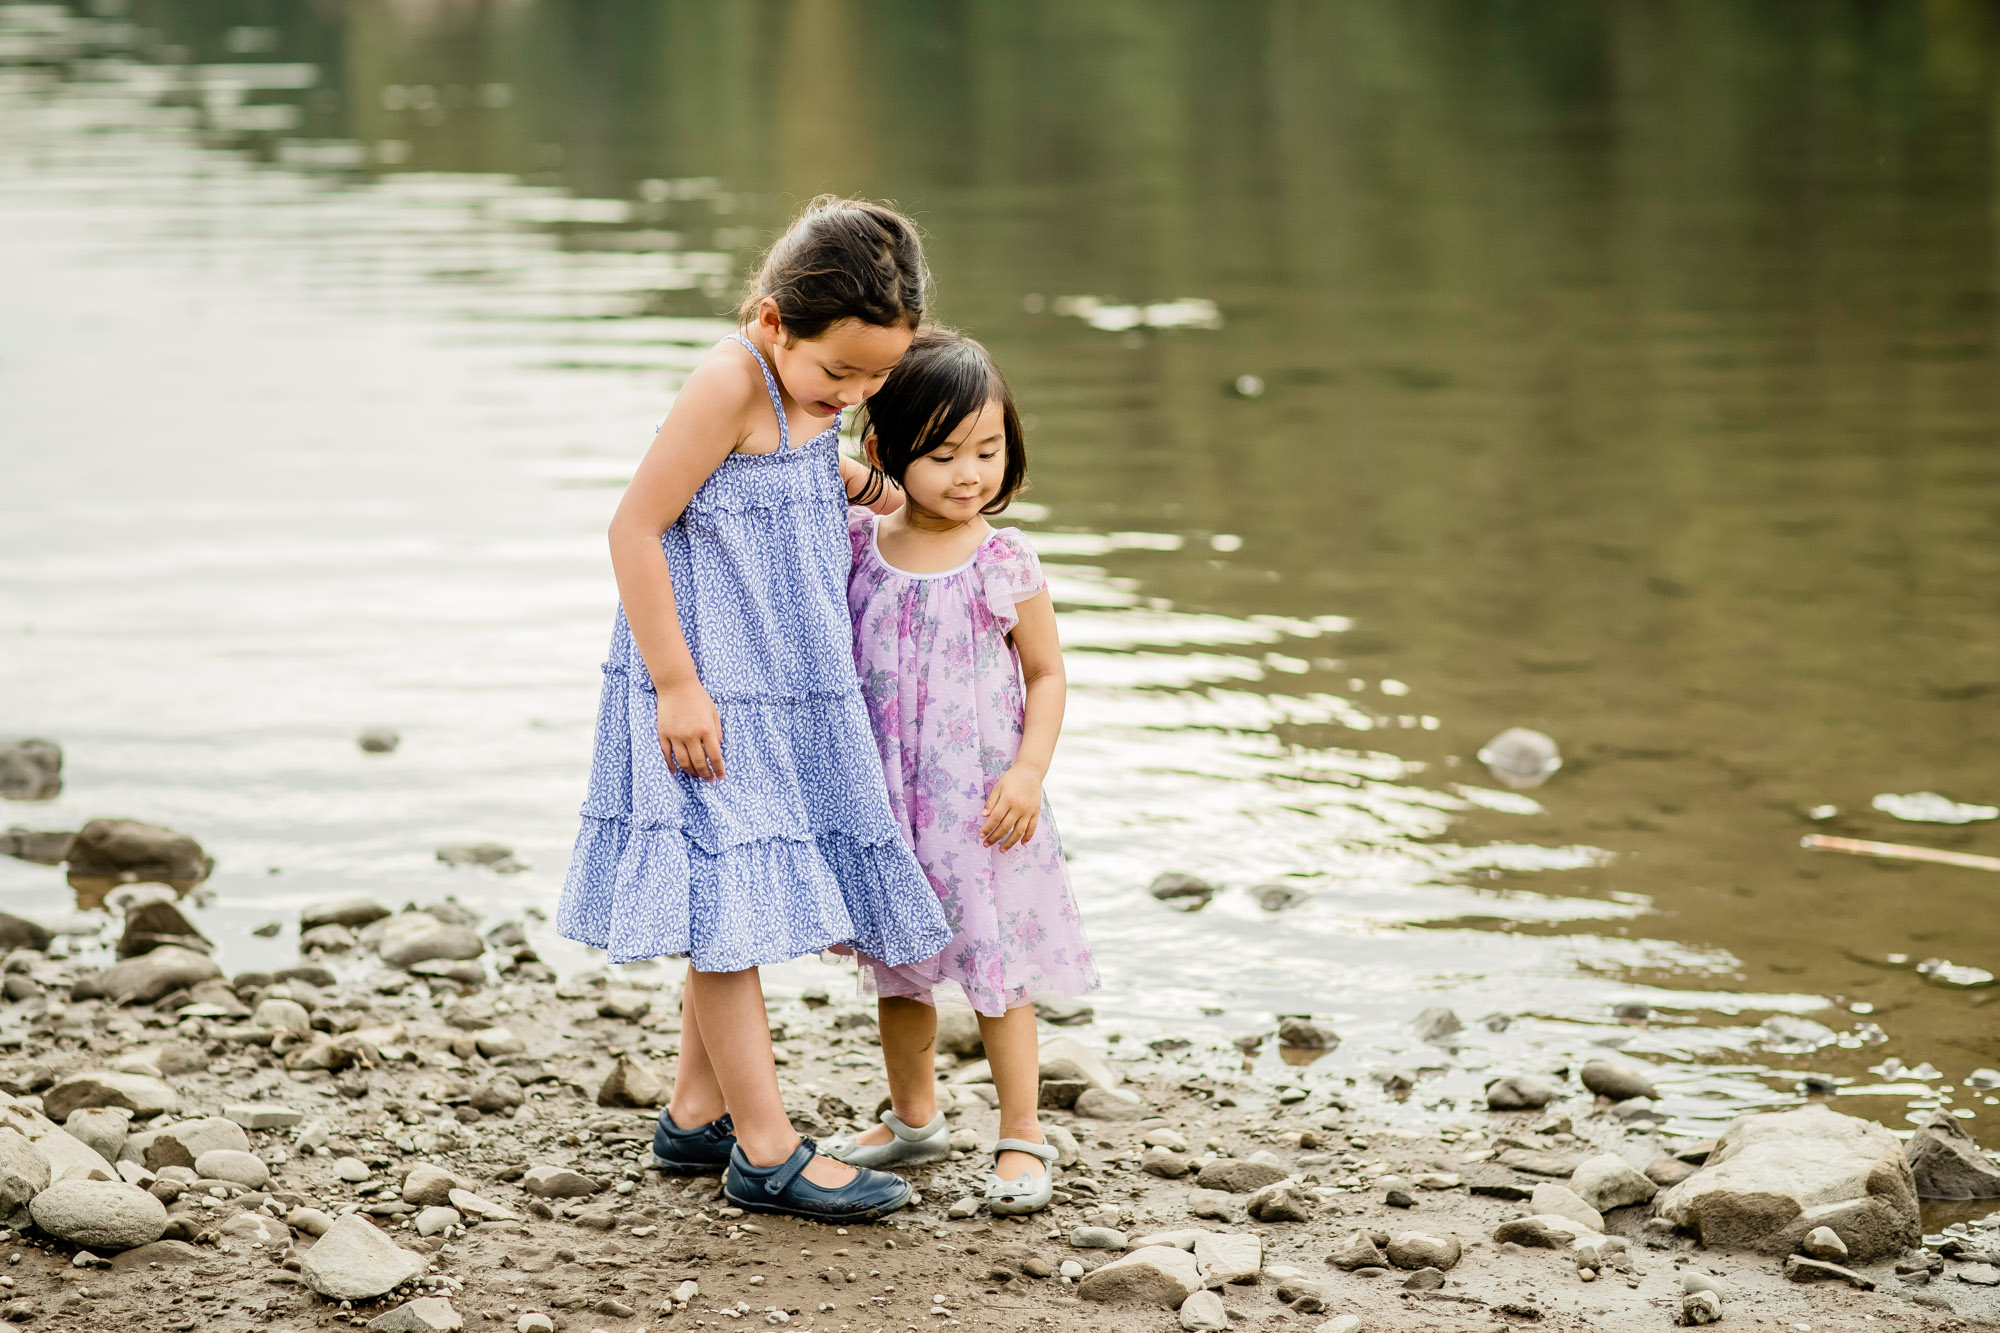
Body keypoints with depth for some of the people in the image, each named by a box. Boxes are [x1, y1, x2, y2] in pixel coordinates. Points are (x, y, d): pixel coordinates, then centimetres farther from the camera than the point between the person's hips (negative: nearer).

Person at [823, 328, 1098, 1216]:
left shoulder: (1006, 567, -10)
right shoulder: (856, 547, -3)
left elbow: (1045, 676, -2)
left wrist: (1028, 770, -13)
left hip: (979, 806, -3)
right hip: (882, 802, 4)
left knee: (995, 971, 1)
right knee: (897, 971, 17)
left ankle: (1022, 1138, 13)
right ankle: (912, 1119, 35)